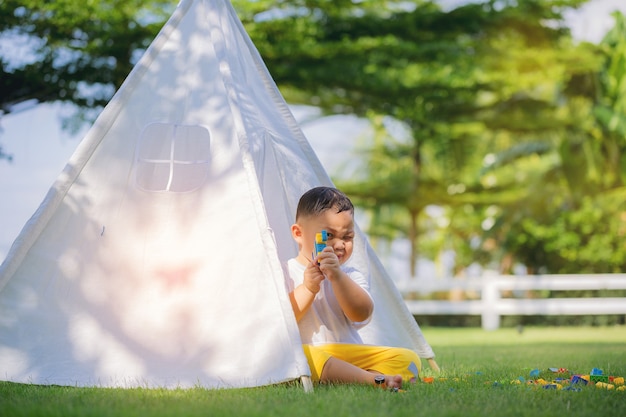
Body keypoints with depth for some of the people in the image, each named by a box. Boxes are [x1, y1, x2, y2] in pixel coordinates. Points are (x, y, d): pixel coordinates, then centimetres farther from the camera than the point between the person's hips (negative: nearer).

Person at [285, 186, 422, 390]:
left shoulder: (351, 277, 17)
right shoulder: (286, 273, 8)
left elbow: (361, 314, -6)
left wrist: (337, 277, -20)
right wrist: (307, 289, -16)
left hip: (350, 353, 4)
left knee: (409, 359, -13)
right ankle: (376, 380, -41)